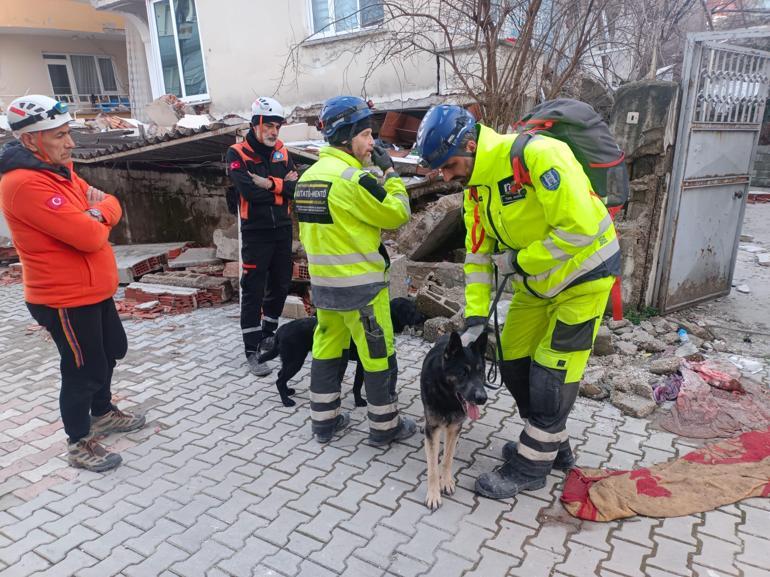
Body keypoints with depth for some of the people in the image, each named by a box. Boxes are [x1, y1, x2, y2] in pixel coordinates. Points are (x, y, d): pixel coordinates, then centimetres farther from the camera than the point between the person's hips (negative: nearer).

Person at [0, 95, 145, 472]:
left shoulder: (58, 169, 7)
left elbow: (112, 208, 7)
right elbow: (90, 236, -30)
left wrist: (96, 210, -16)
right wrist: (98, 215, -8)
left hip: (95, 290, 10)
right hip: (66, 301, -10)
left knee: (112, 352, 23)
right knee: (84, 371, 5)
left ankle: (102, 412, 45)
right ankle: (79, 444, 26)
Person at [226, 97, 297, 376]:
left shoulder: (282, 152, 9)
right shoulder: (237, 153, -7)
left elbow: (295, 187, -4)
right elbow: (249, 191, -21)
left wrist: (270, 184, -17)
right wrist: (282, 186, -11)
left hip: (282, 229, 6)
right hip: (256, 233, -5)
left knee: (280, 285, 15)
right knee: (253, 291, -2)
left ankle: (268, 334, 34)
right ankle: (252, 350, 5)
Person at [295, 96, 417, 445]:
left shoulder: (309, 175, 10)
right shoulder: (352, 177, -18)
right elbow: (396, 214, -12)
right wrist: (389, 172, -1)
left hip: (322, 283, 8)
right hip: (360, 285, -8)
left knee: (327, 351, 16)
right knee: (379, 356, 6)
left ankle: (324, 420, 27)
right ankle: (384, 426, 18)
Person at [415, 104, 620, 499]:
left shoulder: (537, 155, -28)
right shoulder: (475, 185, -2)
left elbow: (582, 227, -32)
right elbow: (478, 254, 1)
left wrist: (519, 262, -21)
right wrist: (476, 316, -6)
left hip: (585, 273, -8)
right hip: (537, 280, 8)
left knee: (550, 374, -3)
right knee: (513, 363, 10)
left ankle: (531, 466, 16)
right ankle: (553, 445, 31)